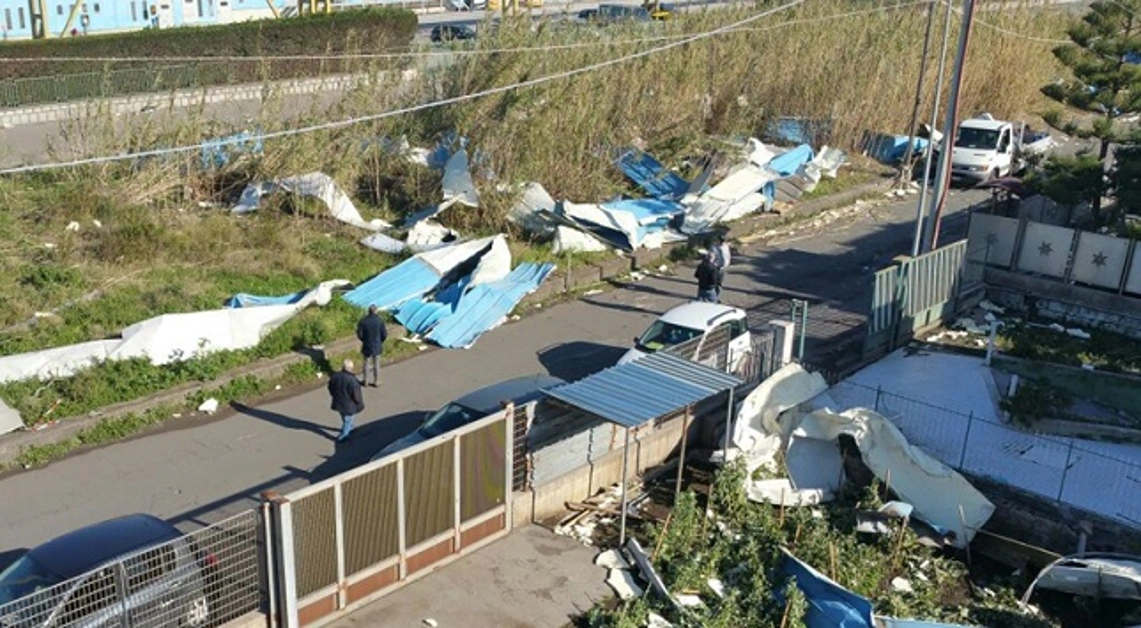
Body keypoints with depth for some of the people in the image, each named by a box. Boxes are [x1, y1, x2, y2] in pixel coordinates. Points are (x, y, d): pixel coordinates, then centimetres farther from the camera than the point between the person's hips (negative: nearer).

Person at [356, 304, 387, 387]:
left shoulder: (363, 321, -17)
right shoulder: (380, 321, -16)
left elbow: (359, 334, -11)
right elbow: (384, 334, -10)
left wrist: (364, 340, 10)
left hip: (367, 346, 0)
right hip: (377, 346, 0)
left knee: (366, 364, 16)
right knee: (376, 364, 14)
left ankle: (365, 381, 27)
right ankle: (376, 381, 23)